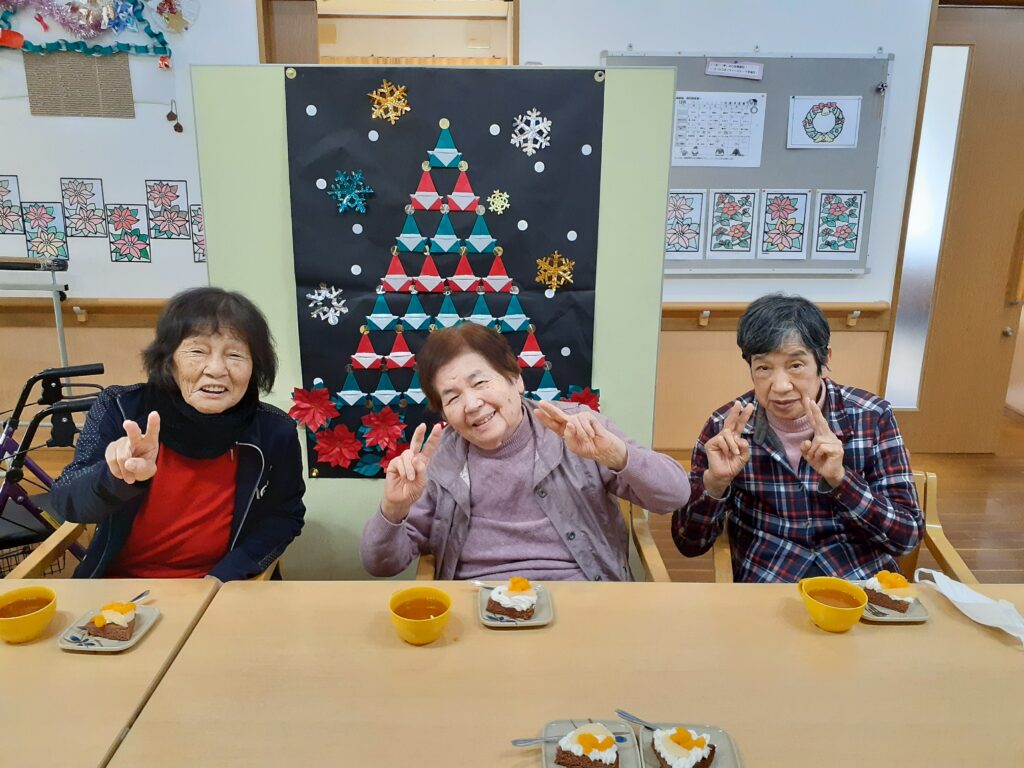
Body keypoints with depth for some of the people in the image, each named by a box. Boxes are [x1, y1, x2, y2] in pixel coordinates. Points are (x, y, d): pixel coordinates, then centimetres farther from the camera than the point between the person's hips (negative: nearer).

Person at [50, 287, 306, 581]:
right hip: (119, 588, 0)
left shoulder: (275, 433, -11)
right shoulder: (120, 410, -10)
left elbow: (285, 518, 1)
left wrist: (221, 578, -11)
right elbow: (67, 503, -17)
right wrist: (119, 478, -37)